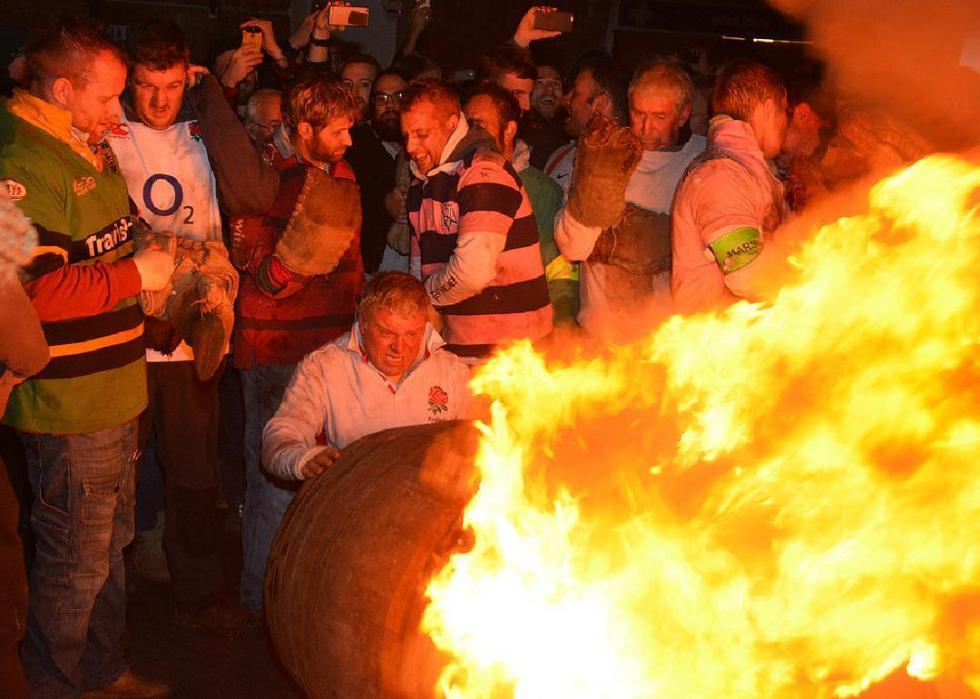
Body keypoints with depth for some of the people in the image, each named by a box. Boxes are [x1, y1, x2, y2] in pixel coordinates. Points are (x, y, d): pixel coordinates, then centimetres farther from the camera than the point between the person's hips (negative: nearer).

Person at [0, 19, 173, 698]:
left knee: (110, 543, 22)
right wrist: (134, 274, -21)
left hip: (114, 392, 10)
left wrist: (157, 259, 10)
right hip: (68, 406, -10)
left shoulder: (90, 152, 13)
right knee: (76, 561, 4)